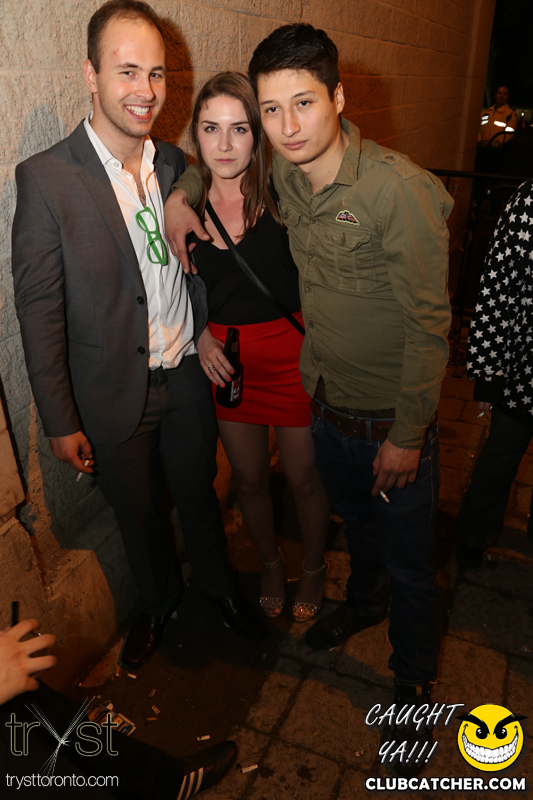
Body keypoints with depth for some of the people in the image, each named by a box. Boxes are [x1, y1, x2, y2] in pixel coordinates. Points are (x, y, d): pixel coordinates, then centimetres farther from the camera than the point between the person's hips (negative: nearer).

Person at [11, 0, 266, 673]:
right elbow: (38, 310, -12)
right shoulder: (45, 178, -14)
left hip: (188, 380, 3)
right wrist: (60, 422, -11)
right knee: (138, 514, 18)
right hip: (115, 396, -3)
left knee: (198, 495, 21)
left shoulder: (177, 165, 1)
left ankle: (219, 586, 49)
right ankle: (158, 603, 47)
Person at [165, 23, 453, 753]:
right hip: (326, 404, 6)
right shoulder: (285, 177, -4)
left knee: (408, 562, 12)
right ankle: (362, 603, 59)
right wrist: (182, 194, 0)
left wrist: (407, 434, -17)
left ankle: (414, 674, 40)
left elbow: (428, 323, -20)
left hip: (391, 419, -5)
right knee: (356, 522, 29)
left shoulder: (401, 189, -24)